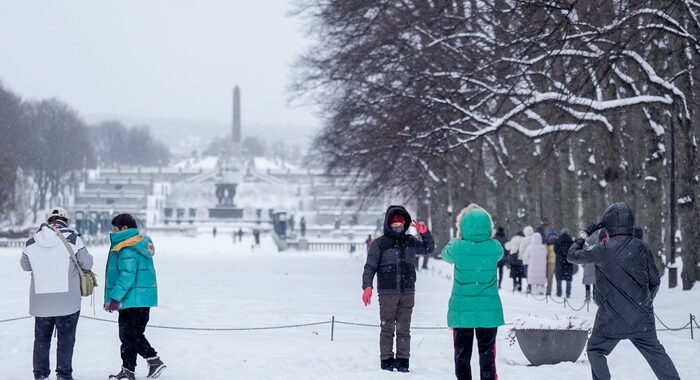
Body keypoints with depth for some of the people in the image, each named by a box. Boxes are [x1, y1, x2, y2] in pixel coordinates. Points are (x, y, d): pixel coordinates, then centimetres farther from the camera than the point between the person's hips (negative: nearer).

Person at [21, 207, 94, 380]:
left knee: (41, 338, 15)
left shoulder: (31, 243, 0)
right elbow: (87, 264, -4)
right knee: (66, 338, 8)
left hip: (40, 301, 3)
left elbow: (25, 265, 14)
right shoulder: (73, 240, -10)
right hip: (68, 301, -3)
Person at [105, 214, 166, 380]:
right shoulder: (142, 242, 15)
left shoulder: (127, 250, -17)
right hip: (145, 298, 10)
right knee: (135, 334, 18)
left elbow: (127, 276, -24)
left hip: (133, 299, -10)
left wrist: (115, 298, -23)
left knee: (128, 335, -1)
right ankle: (154, 360, 16)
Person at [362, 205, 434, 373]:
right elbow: (370, 267, -2)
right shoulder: (379, 244, 1)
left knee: (404, 329, 3)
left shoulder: (410, 241, 12)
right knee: (387, 328, -1)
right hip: (387, 293, -3)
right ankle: (386, 360, 4)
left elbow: (429, 249, 27)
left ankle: (402, 360, 7)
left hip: (407, 293, 3)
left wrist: (425, 233, 8)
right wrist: (367, 287, -15)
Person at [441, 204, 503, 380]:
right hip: (489, 311, 1)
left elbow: (445, 254, 8)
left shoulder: (458, 247, -14)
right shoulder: (494, 247, -10)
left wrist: (458, 238, 20)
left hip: (461, 311, -1)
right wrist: (484, 236, 17)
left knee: (462, 352, 10)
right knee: (487, 352, 10)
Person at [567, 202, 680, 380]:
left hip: (611, 317, -3)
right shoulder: (641, 247, 0)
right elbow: (655, 280, 7)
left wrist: (584, 235, 15)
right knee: (655, 352, 13)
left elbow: (573, 256, 1)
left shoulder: (603, 250, -11)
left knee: (596, 350, 13)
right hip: (641, 315, 3)